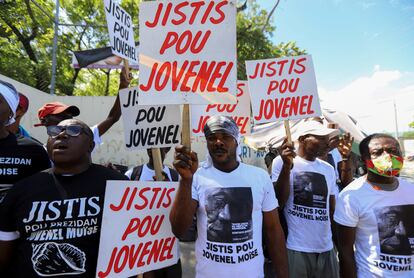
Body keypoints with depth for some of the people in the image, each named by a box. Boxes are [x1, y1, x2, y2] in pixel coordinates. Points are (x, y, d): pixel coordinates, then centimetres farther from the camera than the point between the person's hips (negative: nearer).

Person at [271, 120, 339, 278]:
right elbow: (278, 203, -14)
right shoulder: (281, 161, -9)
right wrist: (287, 166, -22)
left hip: (326, 248, 5)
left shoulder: (329, 169, 8)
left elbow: (333, 209, 15)